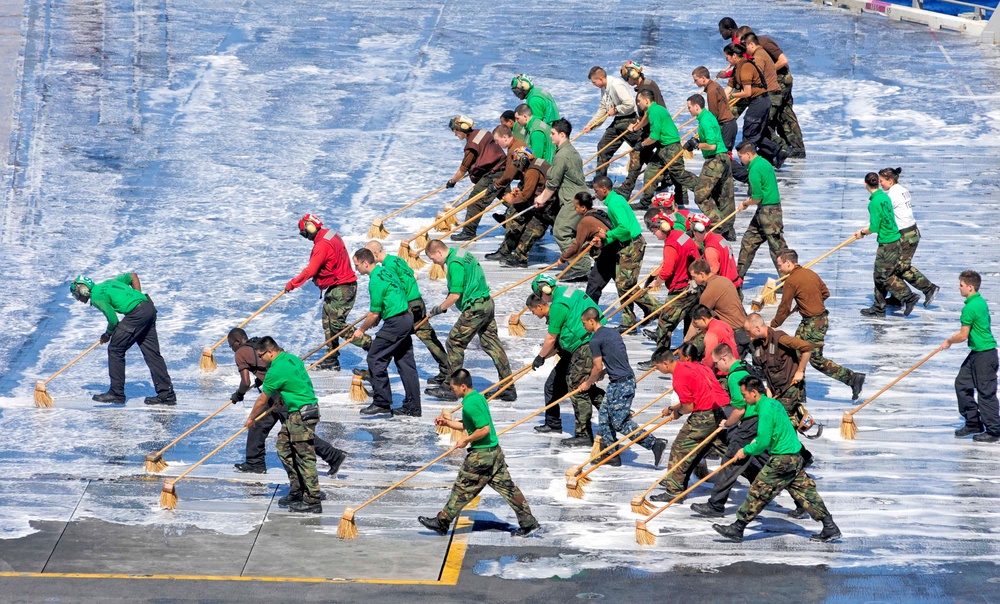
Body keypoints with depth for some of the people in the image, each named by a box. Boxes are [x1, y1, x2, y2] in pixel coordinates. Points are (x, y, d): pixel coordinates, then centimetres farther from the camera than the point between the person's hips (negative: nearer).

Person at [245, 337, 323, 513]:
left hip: (301, 415, -10)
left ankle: (313, 502, -7)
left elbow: (262, 400, -5)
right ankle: (296, 491, 21)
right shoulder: (292, 358, 9)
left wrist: (251, 419, 9)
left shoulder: (276, 371, -17)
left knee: (305, 456, -8)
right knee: (284, 447, 16)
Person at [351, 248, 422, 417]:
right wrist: (374, 318, 17)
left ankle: (382, 403, -2)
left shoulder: (376, 280, -16)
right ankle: (412, 407, 12)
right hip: (407, 318, 10)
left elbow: (374, 314, -14)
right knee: (405, 361, 11)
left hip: (395, 323, -10)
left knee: (375, 358, -3)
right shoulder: (387, 271, 14)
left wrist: (361, 330, 1)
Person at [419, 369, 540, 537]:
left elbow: (484, 429, -25)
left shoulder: (470, 405, -19)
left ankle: (442, 522, 11)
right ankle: (528, 522, 10)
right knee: (507, 487, 10)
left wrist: (466, 440, -14)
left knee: (462, 489, 1)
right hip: (494, 451, 9)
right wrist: (447, 422, 17)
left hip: (481, 454, -9)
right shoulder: (479, 397, 12)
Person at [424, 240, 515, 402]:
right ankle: (509, 390, 13)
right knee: (492, 344, 12)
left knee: (454, 343, -3)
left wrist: (440, 308, -4)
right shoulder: (463, 255, 15)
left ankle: (450, 389, 1)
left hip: (474, 308, -10)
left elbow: (455, 295, -19)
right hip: (487, 303, 10)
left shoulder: (454, 264, -16)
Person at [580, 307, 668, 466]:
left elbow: (598, 367, -7)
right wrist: (603, 373, 26)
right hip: (628, 379, 10)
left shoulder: (595, 340, -11)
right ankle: (611, 454, 16)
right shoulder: (613, 333, 16)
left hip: (620, 384, -10)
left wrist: (588, 383, 9)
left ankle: (654, 443, -12)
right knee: (604, 416, 15)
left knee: (621, 422, -7)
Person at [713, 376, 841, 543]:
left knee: (758, 491, -4)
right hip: (795, 456, 9)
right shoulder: (773, 403, 12)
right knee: (804, 492, 11)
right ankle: (830, 528, 11)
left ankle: (737, 529, 0)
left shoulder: (765, 410, -18)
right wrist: (758, 440, 14)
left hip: (782, 459, -9)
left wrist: (746, 451, -2)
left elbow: (763, 443, -19)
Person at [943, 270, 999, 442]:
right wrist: (960, 334, 18)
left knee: (986, 393, -3)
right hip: (977, 353, 10)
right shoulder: (981, 301, 10)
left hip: (984, 355, -10)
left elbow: (963, 336, -16)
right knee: (962, 384, 14)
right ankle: (973, 423, 22)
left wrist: (949, 341, 1)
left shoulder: (970, 308, -20)